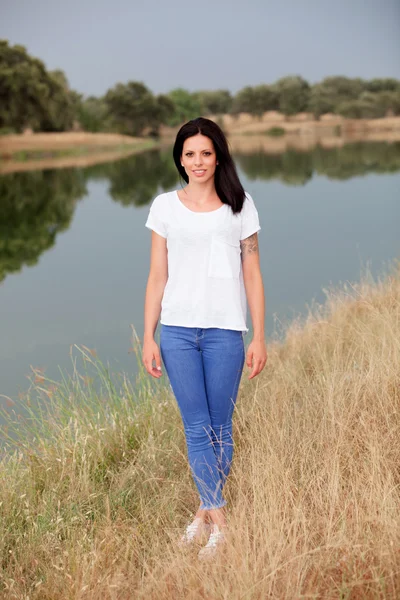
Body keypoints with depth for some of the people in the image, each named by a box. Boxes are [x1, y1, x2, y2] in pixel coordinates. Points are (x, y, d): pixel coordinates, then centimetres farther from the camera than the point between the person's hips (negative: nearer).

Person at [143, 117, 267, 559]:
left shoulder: (239, 207, 5)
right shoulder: (165, 206, 7)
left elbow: (252, 276, 5)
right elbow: (157, 277, 7)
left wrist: (259, 338, 1)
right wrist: (148, 338, 3)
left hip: (225, 330, 0)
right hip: (178, 329, 1)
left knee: (220, 428, 5)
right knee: (197, 427, 0)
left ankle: (206, 510, 20)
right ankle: (219, 525, 5)